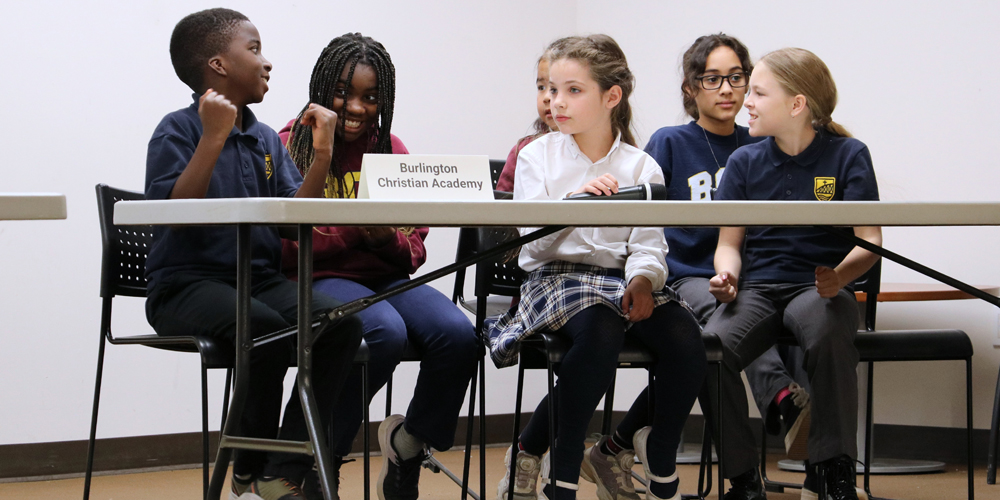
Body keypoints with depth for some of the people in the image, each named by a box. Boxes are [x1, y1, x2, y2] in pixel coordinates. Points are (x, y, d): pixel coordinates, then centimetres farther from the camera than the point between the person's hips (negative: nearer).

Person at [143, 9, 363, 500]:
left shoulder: (268, 140, 15)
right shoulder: (178, 129, -3)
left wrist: (322, 155, -4)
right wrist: (214, 138, -19)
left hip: (260, 279, 6)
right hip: (188, 284, -6)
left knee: (340, 322, -21)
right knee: (266, 326, -34)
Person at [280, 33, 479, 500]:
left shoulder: (391, 150, 14)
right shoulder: (293, 146, 0)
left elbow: (414, 250, 11)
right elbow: (285, 247, -9)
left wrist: (386, 237, -13)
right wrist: (352, 228, -24)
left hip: (385, 277, 5)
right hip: (319, 281, -4)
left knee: (459, 336, -25)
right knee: (386, 332, -36)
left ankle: (409, 442, 4)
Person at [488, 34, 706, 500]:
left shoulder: (642, 167, 10)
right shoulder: (538, 156, 5)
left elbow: (648, 245, 1)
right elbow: (534, 243, -5)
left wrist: (641, 280, -20)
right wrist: (574, 202, -22)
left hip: (622, 278, 3)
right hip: (555, 276, -2)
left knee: (685, 337, -27)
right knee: (600, 330, -37)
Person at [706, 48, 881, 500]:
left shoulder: (847, 155, 2)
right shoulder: (745, 162, 10)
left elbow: (869, 241, -3)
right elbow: (729, 242, 13)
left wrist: (840, 276, -25)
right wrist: (727, 275, -12)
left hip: (819, 288, -2)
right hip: (758, 288, 2)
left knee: (828, 332, -39)